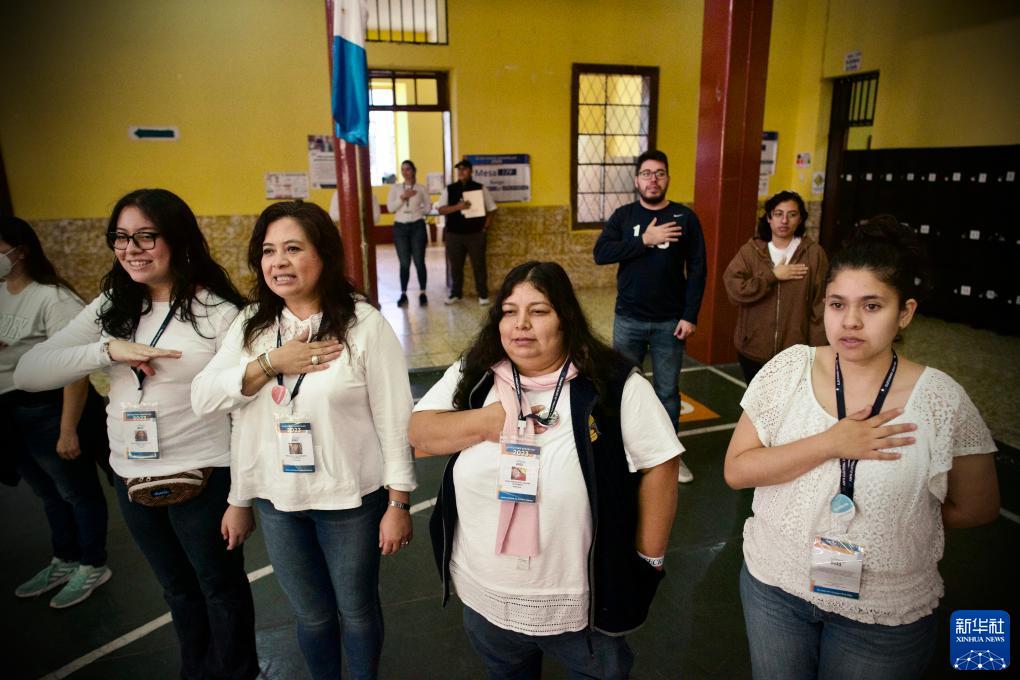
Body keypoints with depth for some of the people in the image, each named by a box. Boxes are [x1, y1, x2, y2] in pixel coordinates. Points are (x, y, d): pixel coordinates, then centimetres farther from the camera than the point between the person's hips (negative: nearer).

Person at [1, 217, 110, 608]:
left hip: (48, 410, -8)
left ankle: (93, 568, 26)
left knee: (77, 492, 9)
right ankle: (64, 563, 39)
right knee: (48, 493, 22)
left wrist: (68, 430, -22)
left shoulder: (52, 300, -20)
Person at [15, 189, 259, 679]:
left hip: (204, 479, -5)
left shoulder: (219, 313, -15)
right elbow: (27, 373, -4)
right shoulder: (111, 308, 2)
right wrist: (108, 350, -21)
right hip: (131, 481, 6)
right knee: (177, 588, 26)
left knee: (221, 587, 15)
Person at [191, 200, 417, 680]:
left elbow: (393, 419, -13)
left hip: (351, 499, -3)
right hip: (277, 501, 4)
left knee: (357, 610, 18)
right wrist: (270, 363, -20)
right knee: (311, 614, 22)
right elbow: (202, 398, -7)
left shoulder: (364, 324, -15)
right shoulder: (251, 324, 0)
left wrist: (399, 503, -11)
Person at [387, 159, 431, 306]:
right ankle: (403, 294, 10)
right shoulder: (395, 188, 5)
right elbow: (390, 208, -3)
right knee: (404, 263, 3)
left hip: (417, 227, -1)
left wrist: (416, 211, -5)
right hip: (400, 227, 1)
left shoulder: (420, 188, 3)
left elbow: (428, 207, 7)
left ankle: (422, 293, 8)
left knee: (419, 261, -1)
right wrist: (402, 197, -13)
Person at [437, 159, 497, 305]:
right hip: (454, 234, 1)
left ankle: (483, 295, 14)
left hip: (476, 234, -1)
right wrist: (458, 206, -17)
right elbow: (441, 209, -2)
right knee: (455, 266, 8)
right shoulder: (449, 189, 6)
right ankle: (455, 294, 22)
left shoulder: (481, 188, 4)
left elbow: (491, 209, 8)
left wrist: (485, 227, -2)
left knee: (479, 265, 2)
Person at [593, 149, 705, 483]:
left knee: (667, 391, 9)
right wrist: (645, 240, -20)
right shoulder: (624, 215, 2)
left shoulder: (685, 217, -1)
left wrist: (690, 316, -10)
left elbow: (697, 269, -3)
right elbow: (601, 253, -13)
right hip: (628, 320, 1)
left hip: (669, 322, -1)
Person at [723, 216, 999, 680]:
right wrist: (830, 443, -23)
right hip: (774, 586, 2)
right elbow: (736, 471, -15)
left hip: (885, 617, -1)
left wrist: (892, 516, -4)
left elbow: (975, 510, 0)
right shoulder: (789, 369, -11)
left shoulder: (942, 400, -13)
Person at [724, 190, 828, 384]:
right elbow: (733, 288, -14)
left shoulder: (814, 253, -3)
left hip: (795, 353, -1)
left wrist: (817, 351, -5)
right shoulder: (750, 251, 0)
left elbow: (821, 307, -4)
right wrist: (773, 276, -16)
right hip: (753, 350, 2)